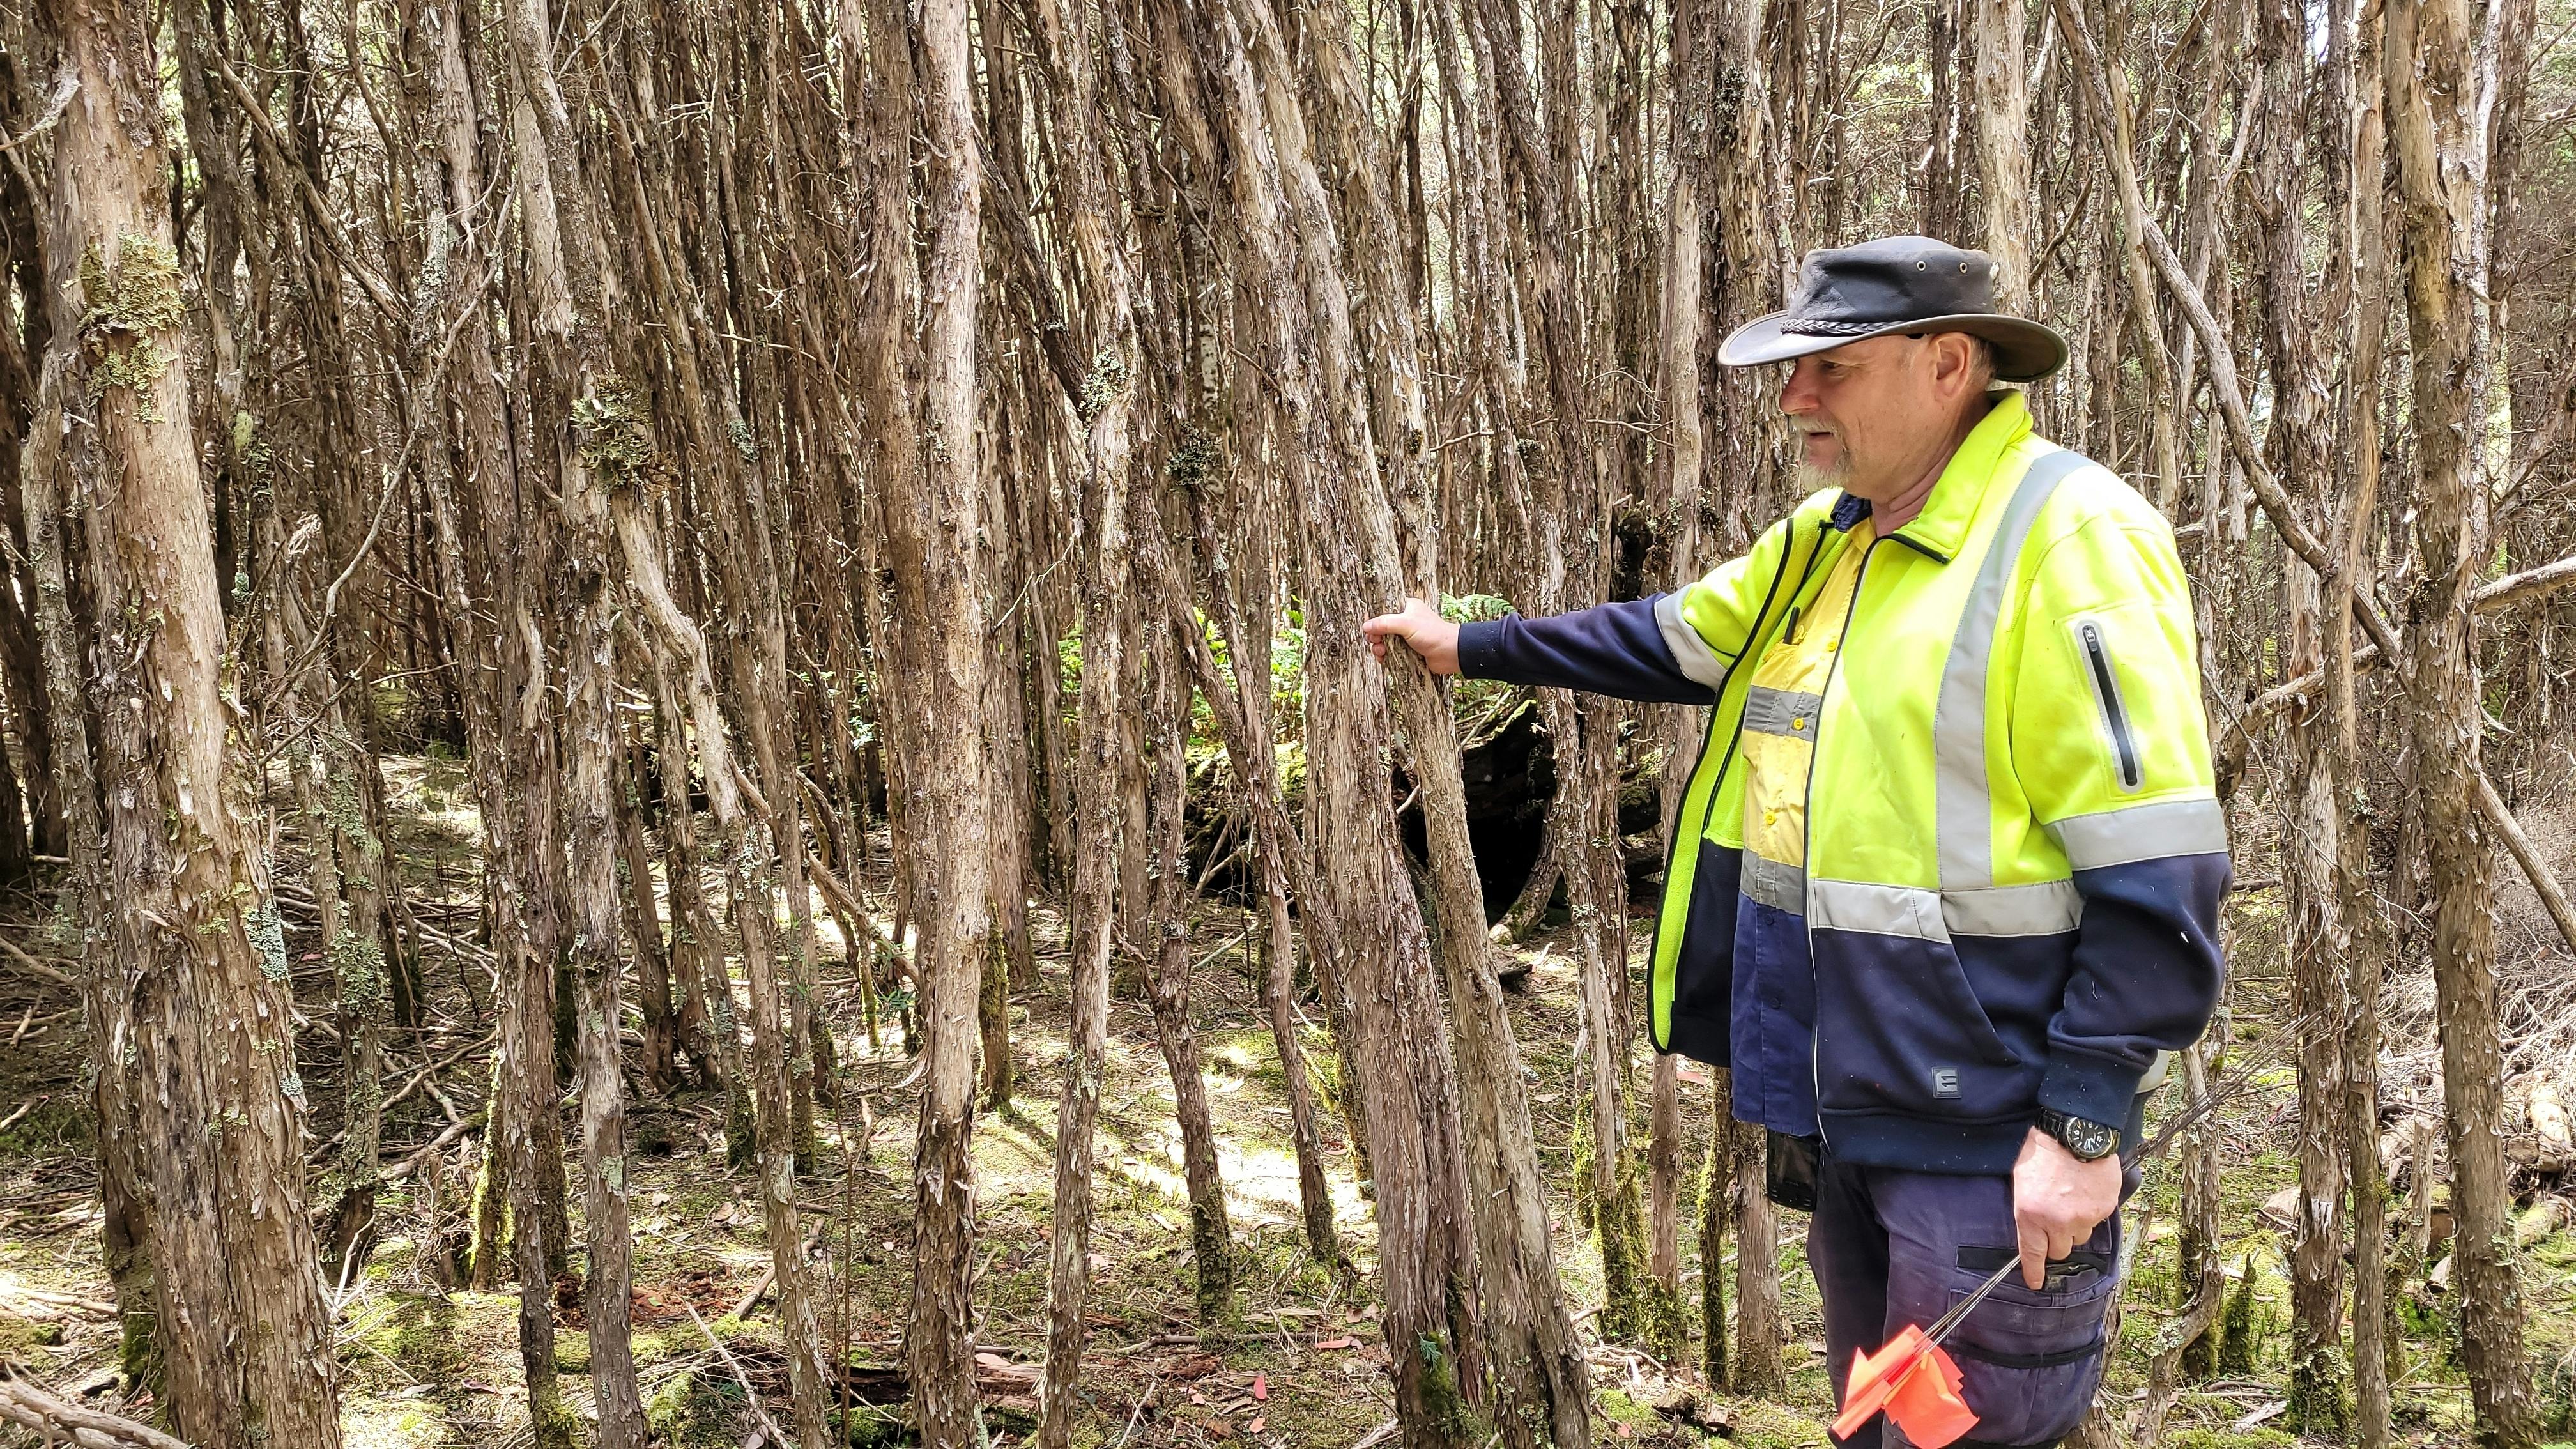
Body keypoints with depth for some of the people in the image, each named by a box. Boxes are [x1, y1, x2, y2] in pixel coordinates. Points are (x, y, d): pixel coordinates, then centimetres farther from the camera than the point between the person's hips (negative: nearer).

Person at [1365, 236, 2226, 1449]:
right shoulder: (1825, 538, 10)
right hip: (1847, 1117, 9)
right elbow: (1673, 641, 28)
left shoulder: (2070, 537, -18)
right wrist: (1473, 648, 29)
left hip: (1995, 1138, -9)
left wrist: (2085, 1123, -22)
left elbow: (2154, 878, -21)